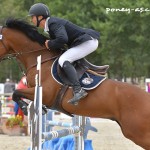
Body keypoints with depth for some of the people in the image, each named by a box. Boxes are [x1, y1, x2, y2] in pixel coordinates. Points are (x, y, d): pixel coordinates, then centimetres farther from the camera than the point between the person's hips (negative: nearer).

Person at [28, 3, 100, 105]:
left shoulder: (54, 24, -19)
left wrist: (50, 44, -18)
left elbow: (62, 39, -35)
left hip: (89, 42, -11)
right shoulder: (50, 25, 12)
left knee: (63, 60, -24)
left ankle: (78, 90, -35)